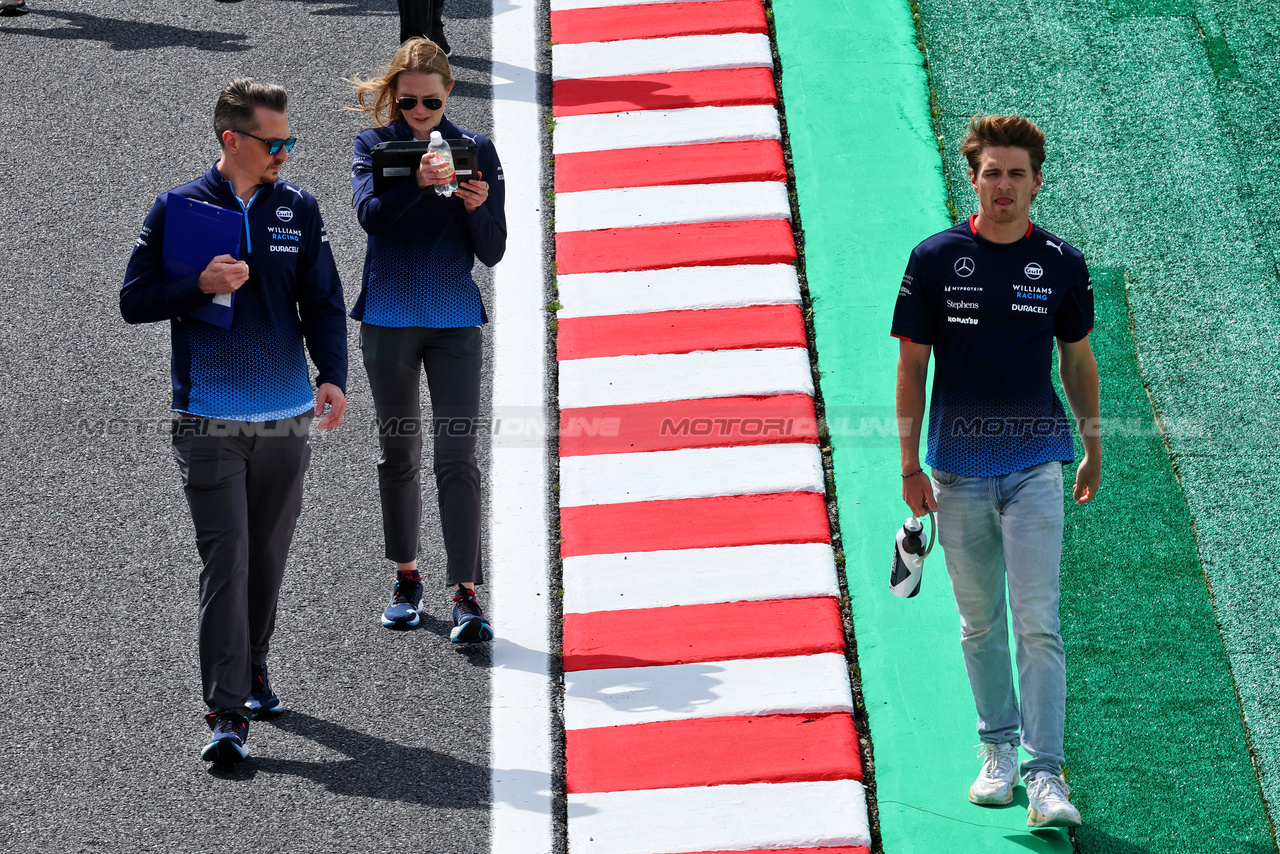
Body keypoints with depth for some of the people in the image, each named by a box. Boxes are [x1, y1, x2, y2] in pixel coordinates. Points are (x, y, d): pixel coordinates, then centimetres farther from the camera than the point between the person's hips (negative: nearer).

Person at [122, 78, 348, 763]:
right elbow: (134, 301, 1)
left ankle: (252, 667, 35)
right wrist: (200, 285, -16)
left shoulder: (297, 208, 6)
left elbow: (323, 302, 9)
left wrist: (332, 376, -7)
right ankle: (227, 713, -14)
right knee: (225, 559, -11)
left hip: (287, 420, 3)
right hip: (210, 421, -3)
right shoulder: (179, 209, -2)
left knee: (267, 557, 13)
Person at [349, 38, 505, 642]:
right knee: (398, 452, 11)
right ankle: (406, 578, 26)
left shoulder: (475, 151, 2)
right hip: (389, 318, 1)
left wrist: (477, 208, -19)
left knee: (457, 455, -9)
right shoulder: (373, 145, 2)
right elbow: (370, 215, -18)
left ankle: (465, 595, -13)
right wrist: (417, 183, -35)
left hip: (455, 320, -1)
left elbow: (492, 252, 1)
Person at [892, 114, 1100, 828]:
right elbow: (913, 365, 2)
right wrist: (910, 467, -1)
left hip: (1035, 467, -1)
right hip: (958, 470, 1)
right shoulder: (935, 259, -2)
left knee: (1038, 624, -8)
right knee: (980, 623, 10)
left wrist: (1094, 449, 20)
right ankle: (998, 749, 25)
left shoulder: (1063, 265, 1)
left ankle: (1046, 775, -8)